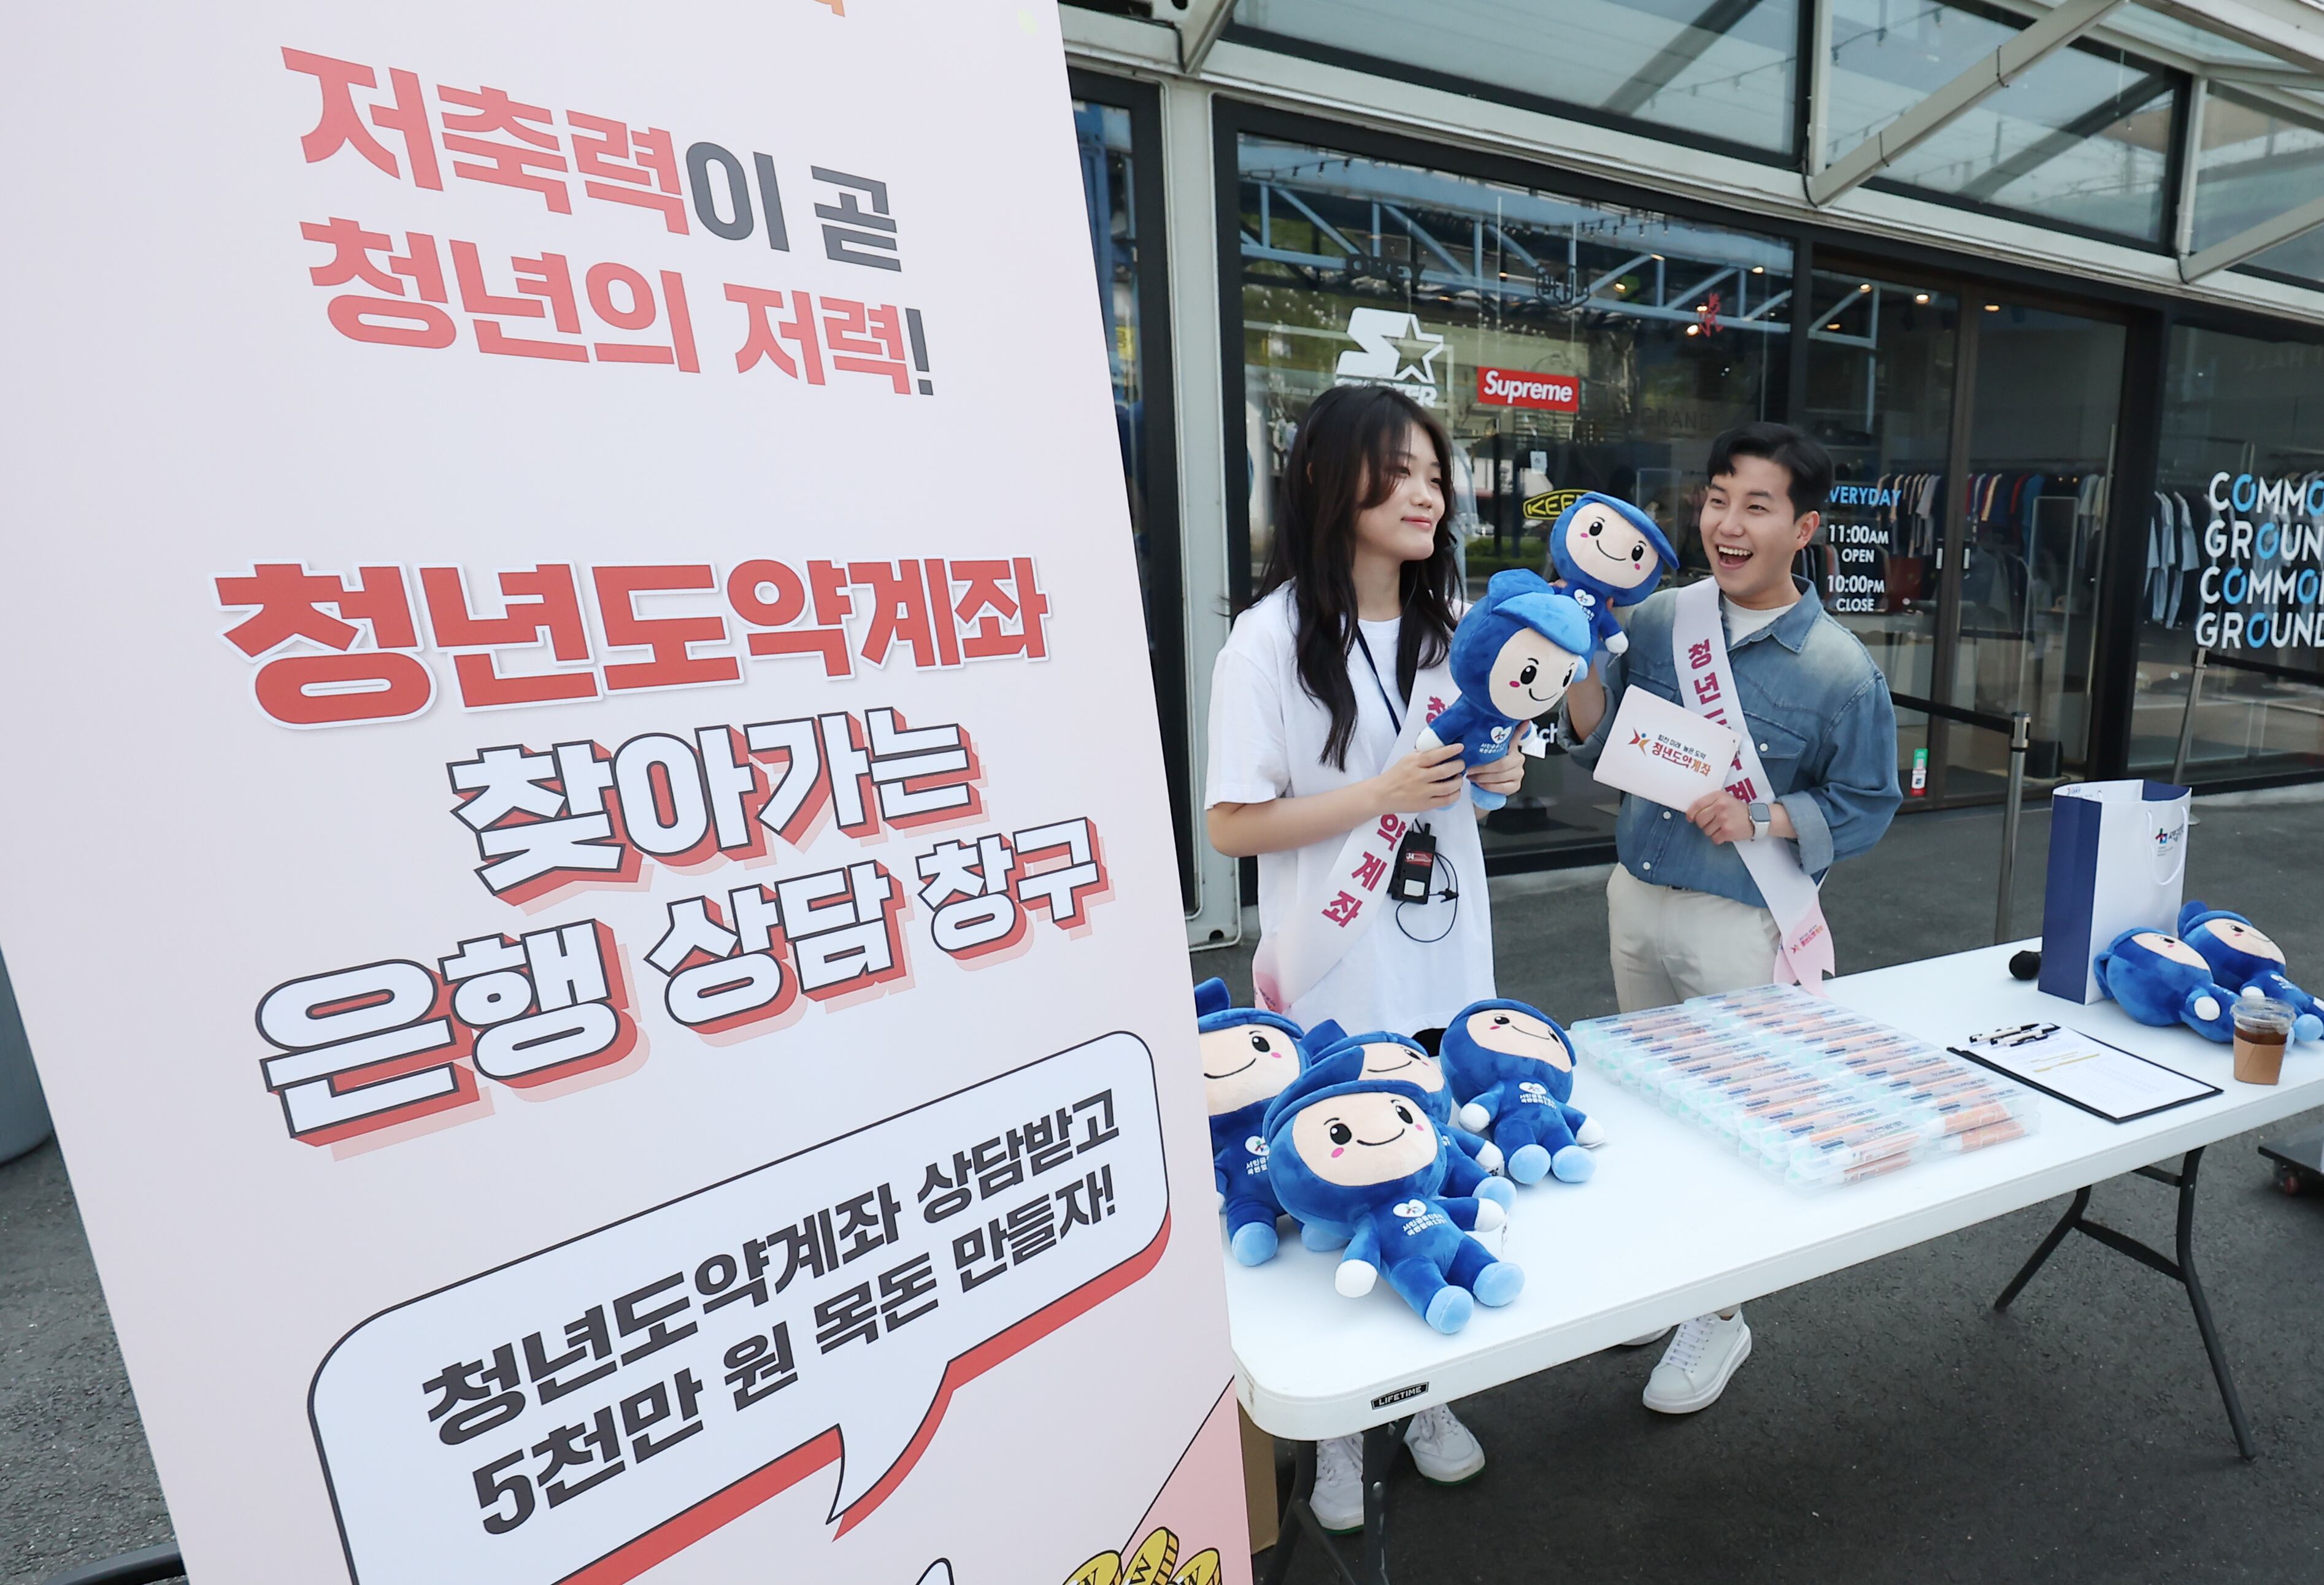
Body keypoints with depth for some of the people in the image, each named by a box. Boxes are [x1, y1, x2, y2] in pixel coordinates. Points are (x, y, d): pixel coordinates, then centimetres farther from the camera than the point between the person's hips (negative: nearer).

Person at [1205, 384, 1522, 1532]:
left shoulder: (1454, 620, 4)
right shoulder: (1273, 636, -15)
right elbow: (1231, 825, -15)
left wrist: (1496, 770, -7)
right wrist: (1385, 793, -22)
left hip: (1448, 968, 6)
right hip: (1335, 984, -5)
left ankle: (1421, 1394, 46)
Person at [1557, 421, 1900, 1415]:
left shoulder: (1839, 670, -11)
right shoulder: (1656, 621, 0)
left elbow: (1867, 804, -4)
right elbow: (1601, 755, 3)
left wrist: (1762, 819, -20)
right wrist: (1583, 673, -14)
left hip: (1741, 922, -4)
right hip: (1635, 900, 5)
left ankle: (1720, 1320, 35)